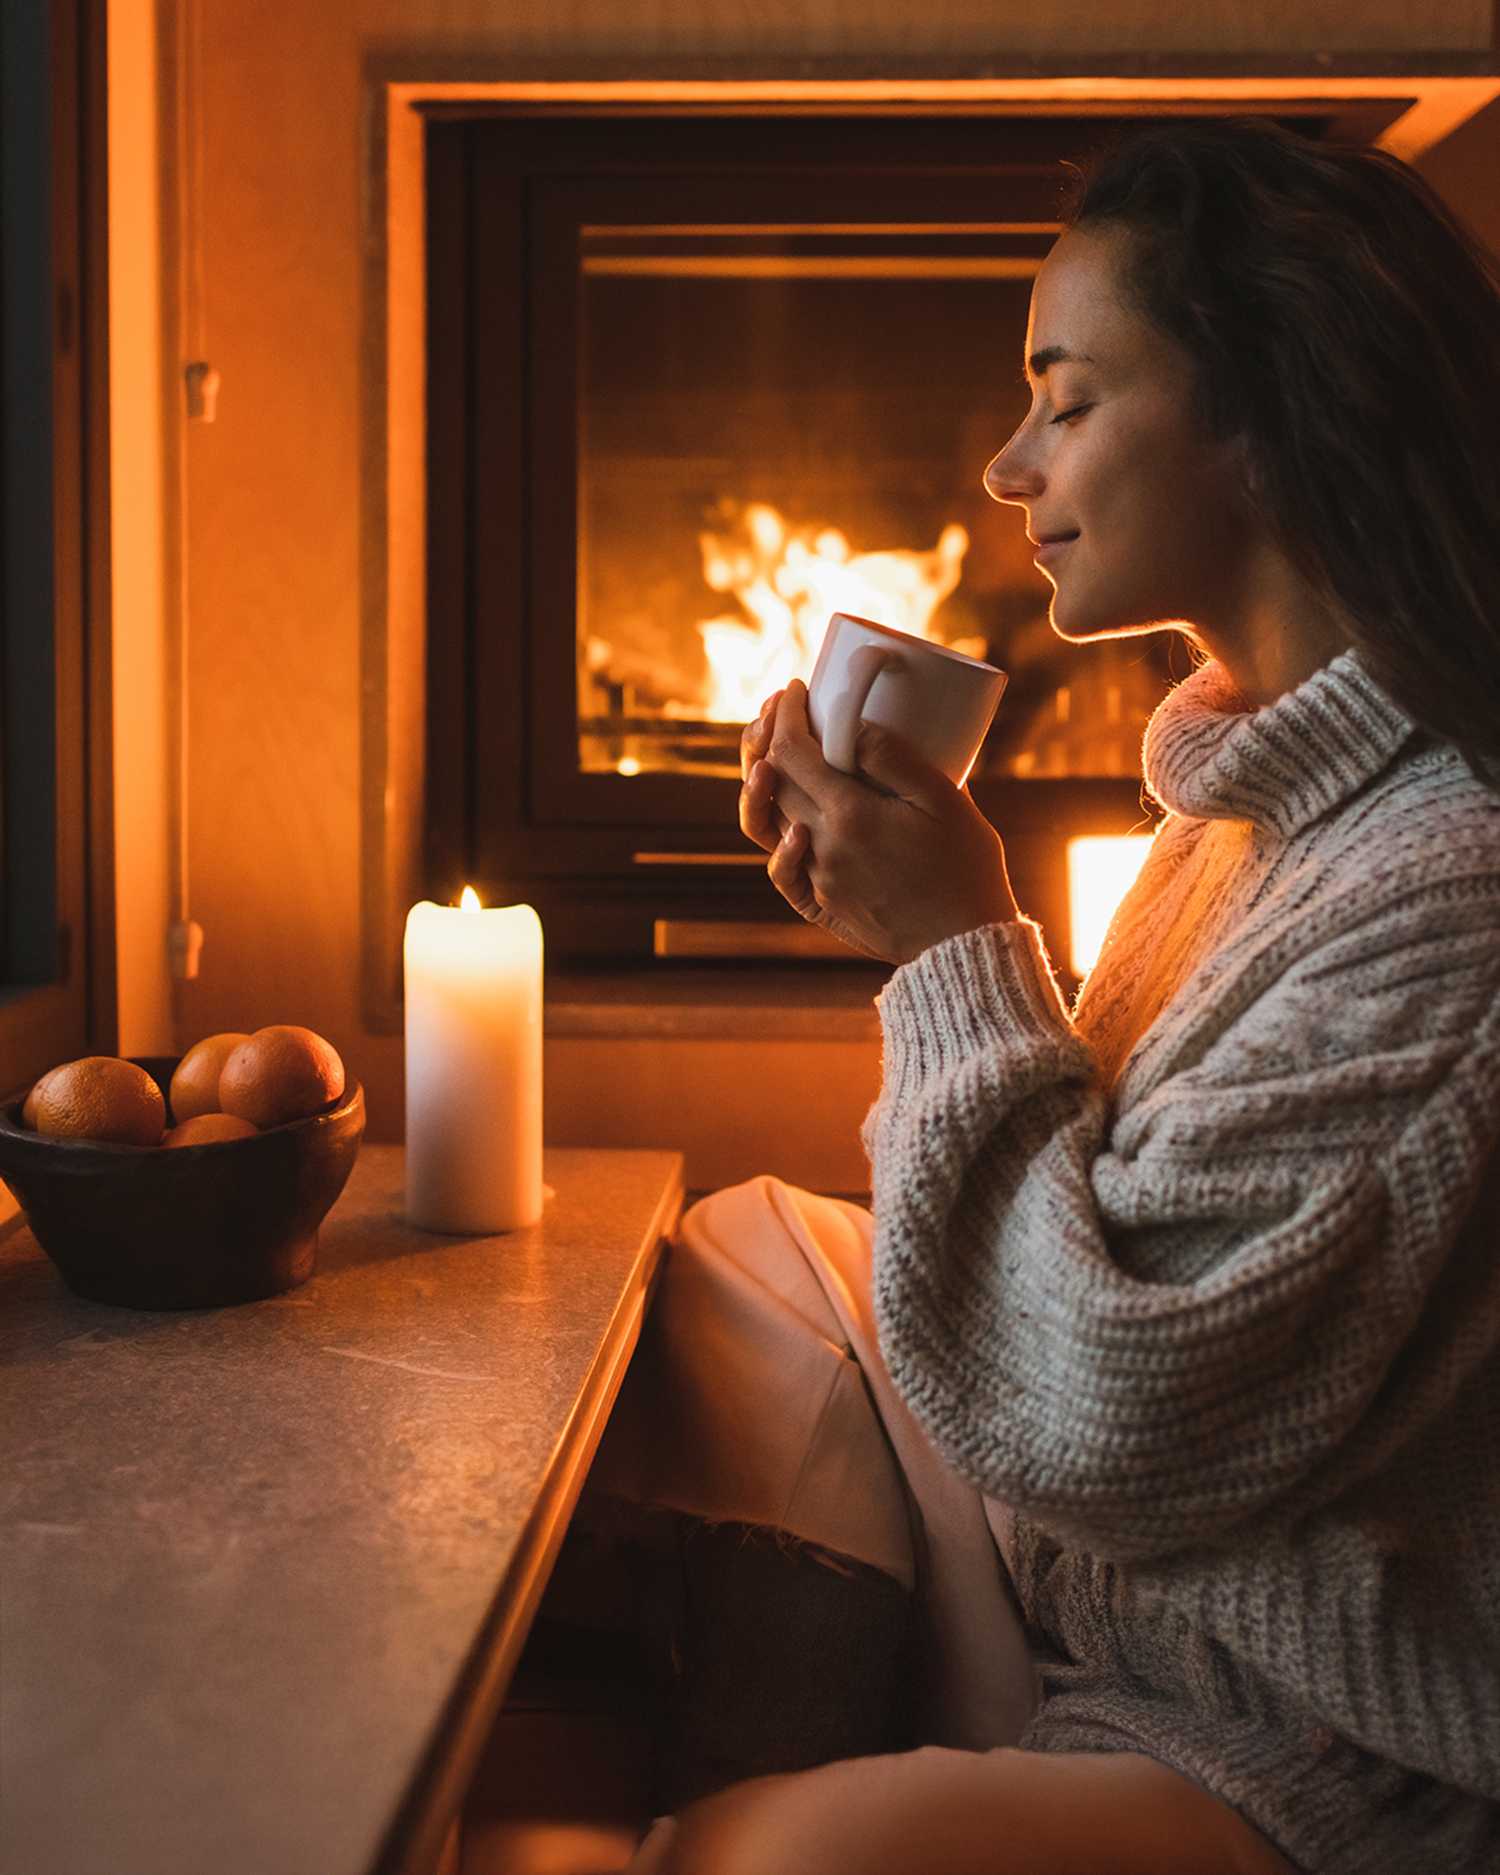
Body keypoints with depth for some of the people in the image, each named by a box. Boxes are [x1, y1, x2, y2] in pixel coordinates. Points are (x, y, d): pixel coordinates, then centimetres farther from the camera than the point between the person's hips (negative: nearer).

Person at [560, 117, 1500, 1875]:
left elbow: (1104, 1422, -27)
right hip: (1102, 1593, 9)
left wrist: (960, 950, -19)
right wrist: (911, 919, -1)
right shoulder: (1262, 789, 4)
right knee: (692, 1274, 10)